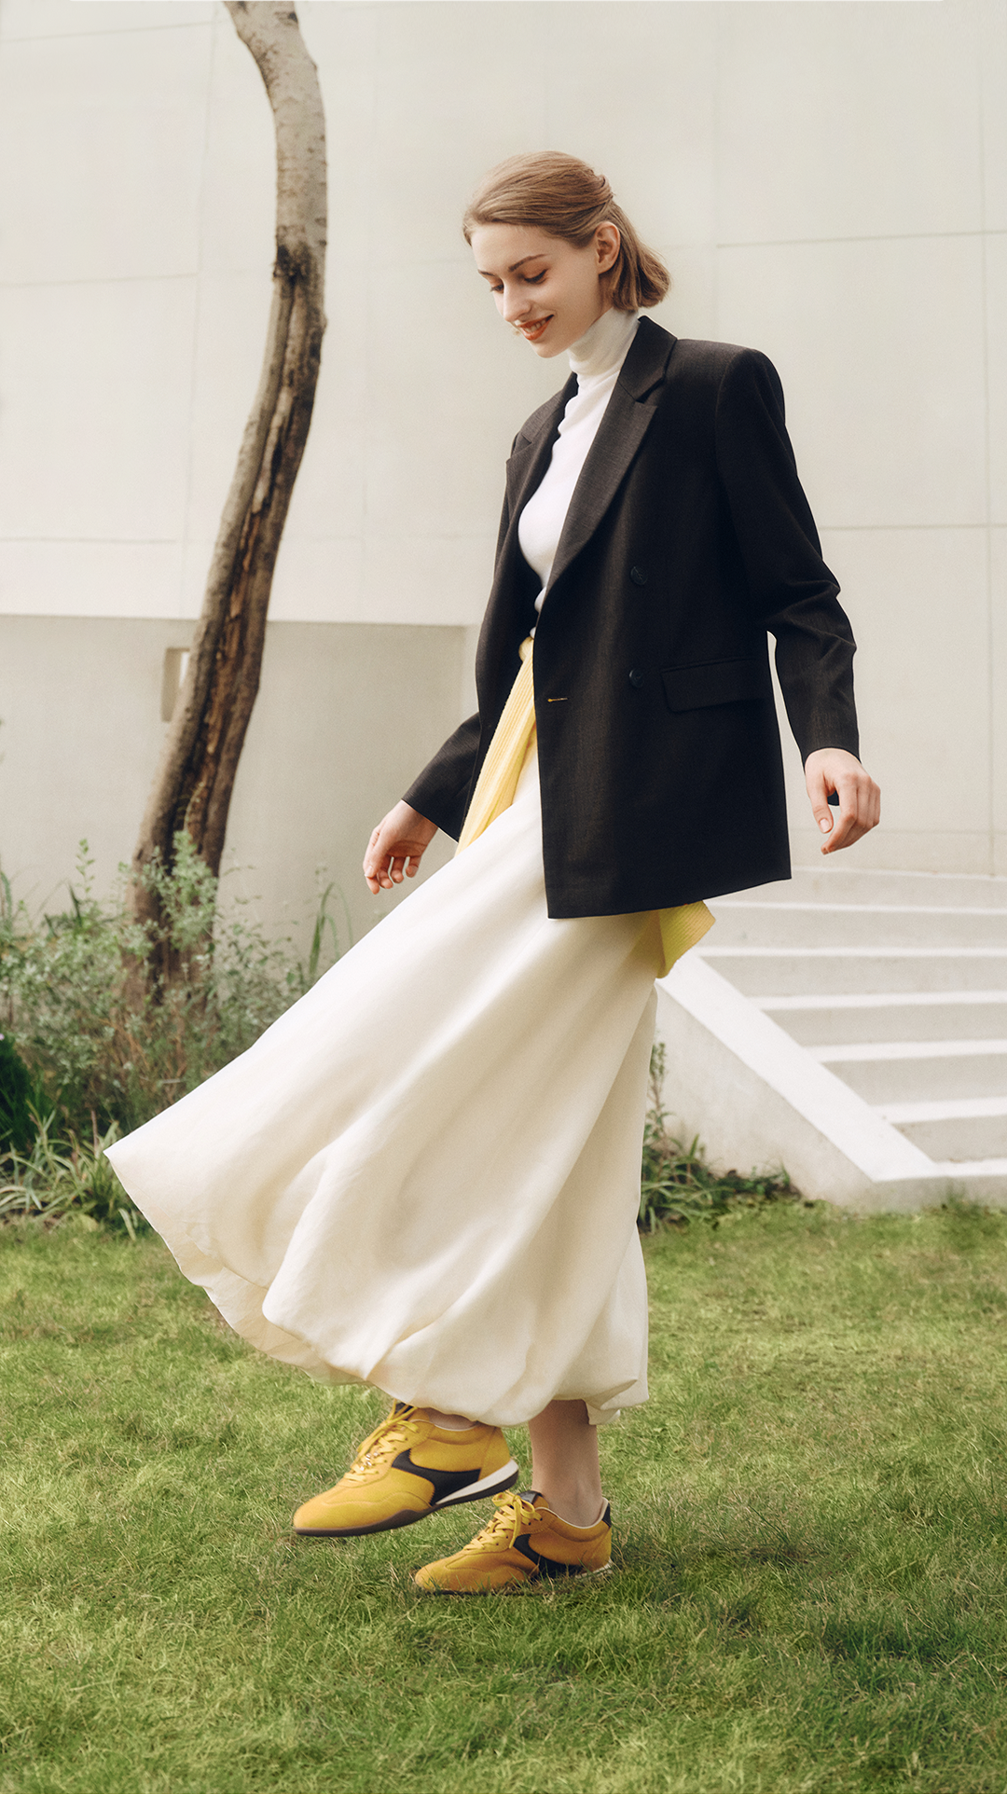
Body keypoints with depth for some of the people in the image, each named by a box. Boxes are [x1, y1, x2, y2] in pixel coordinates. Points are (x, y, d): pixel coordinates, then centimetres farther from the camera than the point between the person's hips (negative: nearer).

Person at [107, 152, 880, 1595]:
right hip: (541, 798, 8)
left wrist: (829, 737, -22)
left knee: (410, 1079, -14)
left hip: (628, 810, -8)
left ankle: (449, 1414, -4)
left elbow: (797, 593, -6)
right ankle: (566, 1510, 11)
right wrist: (434, 799, 25)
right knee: (535, 1153, 5)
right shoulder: (545, 436, 20)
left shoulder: (716, 390, -3)